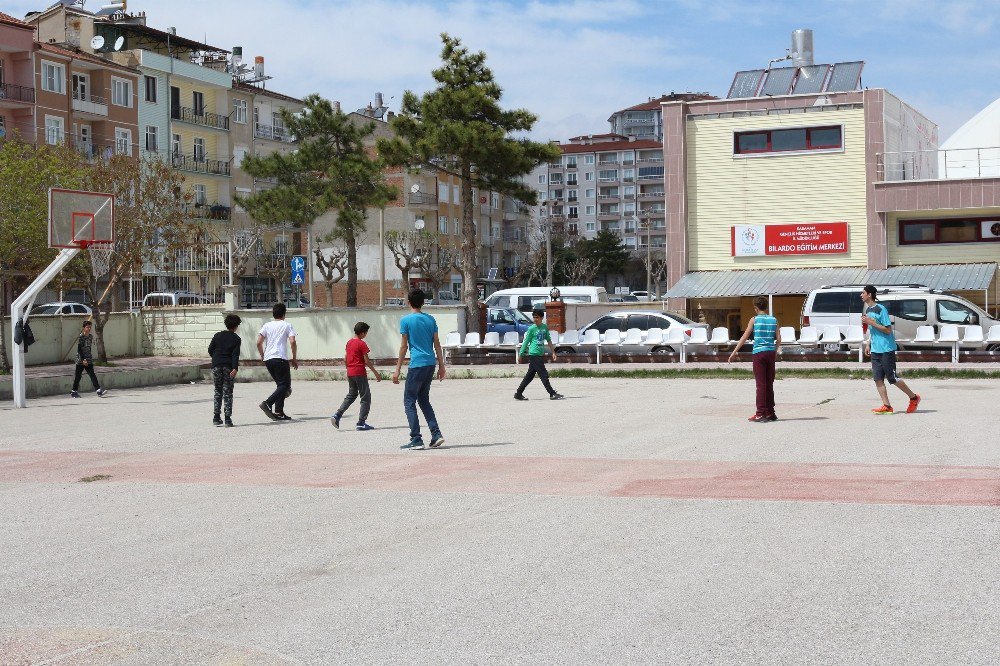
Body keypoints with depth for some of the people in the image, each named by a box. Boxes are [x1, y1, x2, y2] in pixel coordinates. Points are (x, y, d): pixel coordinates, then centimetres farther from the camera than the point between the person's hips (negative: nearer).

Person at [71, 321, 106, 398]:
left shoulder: (91, 337, 9)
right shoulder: (81, 337, -11)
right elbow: (79, 349, -15)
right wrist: (83, 359, -20)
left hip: (89, 360, 5)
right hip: (81, 360, -5)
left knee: (92, 375, -4)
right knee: (78, 376, 4)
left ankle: (98, 390, -13)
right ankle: (74, 391, 15)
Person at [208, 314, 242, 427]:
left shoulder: (217, 335, 8)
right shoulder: (236, 339, -1)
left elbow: (210, 350, 9)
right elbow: (235, 355, -11)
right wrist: (235, 368, -18)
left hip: (216, 366, 3)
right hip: (229, 367, -3)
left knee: (218, 392, 12)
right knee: (228, 393, 2)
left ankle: (216, 417, 6)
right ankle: (228, 418, -3)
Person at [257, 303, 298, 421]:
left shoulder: (267, 326, 13)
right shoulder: (287, 325, 4)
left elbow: (259, 343, 6)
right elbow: (292, 342, -8)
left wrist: (263, 356, 19)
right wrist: (294, 358, 2)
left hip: (268, 359, 6)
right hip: (280, 358, -6)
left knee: (281, 384, 16)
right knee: (285, 385, -3)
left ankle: (279, 412, 9)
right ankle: (267, 403, -23)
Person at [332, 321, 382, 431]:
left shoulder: (349, 342, 10)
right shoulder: (362, 344, -12)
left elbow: (345, 359, 14)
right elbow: (367, 361, -13)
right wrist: (376, 373, -6)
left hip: (350, 373, 8)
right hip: (360, 373, -8)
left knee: (351, 395, 19)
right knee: (366, 397, 2)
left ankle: (337, 415, 5)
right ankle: (361, 423, -1)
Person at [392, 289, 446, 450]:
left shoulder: (406, 320, -5)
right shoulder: (430, 319, 10)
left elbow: (404, 346, -6)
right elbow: (437, 344, 10)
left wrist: (397, 370, -2)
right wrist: (441, 366, 15)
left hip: (417, 364, -6)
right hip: (431, 364, 6)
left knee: (409, 401, 2)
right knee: (424, 400, 18)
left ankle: (416, 440, -5)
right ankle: (436, 435, 8)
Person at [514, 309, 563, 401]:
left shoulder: (545, 327, 9)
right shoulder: (531, 329, -7)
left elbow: (549, 340, 17)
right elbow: (526, 342, -3)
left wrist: (553, 352, 12)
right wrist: (520, 356, 0)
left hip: (541, 355, 7)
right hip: (534, 355, -7)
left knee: (530, 376, 11)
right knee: (544, 375, -7)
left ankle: (518, 394, 18)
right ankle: (552, 394, -4)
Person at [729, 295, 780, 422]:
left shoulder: (754, 320, -2)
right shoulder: (773, 320, 8)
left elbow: (744, 337, -5)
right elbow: (778, 340, 6)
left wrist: (734, 352, -1)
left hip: (759, 353, -4)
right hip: (771, 353, 4)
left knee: (761, 384, -4)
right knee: (769, 384, 12)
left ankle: (760, 414, -7)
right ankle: (770, 413, 17)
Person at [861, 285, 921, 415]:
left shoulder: (881, 309, -14)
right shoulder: (868, 310, 12)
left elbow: (888, 330, -17)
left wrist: (871, 322, -20)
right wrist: (868, 344, 17)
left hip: (886, 349, -8)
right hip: (875, 349, 8)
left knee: (892, 378, -2)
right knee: (878, 379, 0)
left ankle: (914, 398, 15)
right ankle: (886, 406, 1)